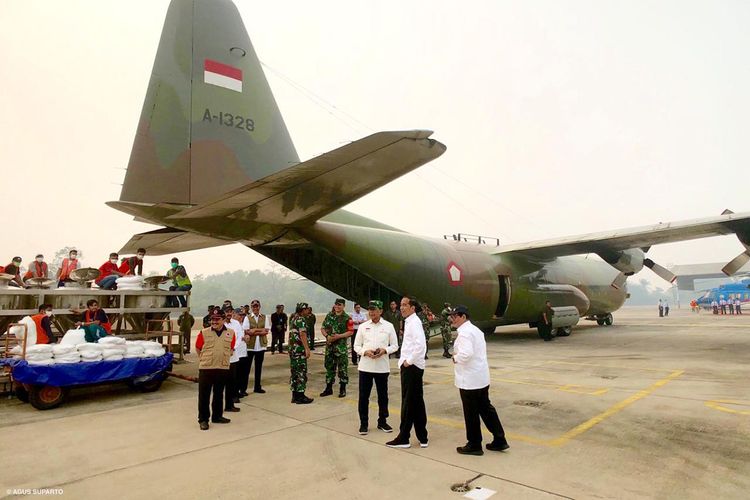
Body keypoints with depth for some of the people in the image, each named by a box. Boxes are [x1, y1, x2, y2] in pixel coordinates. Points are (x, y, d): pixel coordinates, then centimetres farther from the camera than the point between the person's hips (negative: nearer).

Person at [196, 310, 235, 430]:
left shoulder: (230, 334, 0)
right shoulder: (203, 333, -5)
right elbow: (198, 348, 6)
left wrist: (224, 357, 10)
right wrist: (205, 359, 12)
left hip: (223, 368, 2)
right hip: (206, 368, -2)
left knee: (219, 394, 15)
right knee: (204, 395, 4)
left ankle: (217, 416, 28)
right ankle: (203, 419, 15)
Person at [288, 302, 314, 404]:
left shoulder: (293, 318, 15)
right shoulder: (301, 319, -13)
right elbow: (302, 334, -22)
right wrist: (307, 348, -23)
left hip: (292, 348, 9)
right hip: (300, 349, -9)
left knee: (294, 372, 12)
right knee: (301, 372, -3)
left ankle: (295, 396, 18)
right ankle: (300, 397, 0)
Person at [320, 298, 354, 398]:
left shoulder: (347, 318, -5)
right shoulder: (329, 315, 9)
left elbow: (351, 331, -8)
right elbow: (322, 328, 12)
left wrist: (339, 336, -18)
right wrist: (327, 336, -7)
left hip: (341, 346, -5)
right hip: (329, 345, 5)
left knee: (342, 368, 0)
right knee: (329, 366, 12)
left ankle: (342, 389, 11)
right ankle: (328, 388, 22)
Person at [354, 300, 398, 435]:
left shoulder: (388, 326, 0)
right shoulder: (363, 326, 2)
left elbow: (395, 345, 4)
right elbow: (356, 346, 5)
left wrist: (384, 351, -15)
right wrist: (365, 352, -14)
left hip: (382, 367, 0)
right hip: (365, 366, 0)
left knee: (383, 396, 11)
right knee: (363, 396, 5)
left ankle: (382, 421, 28)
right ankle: (363, 423, 20)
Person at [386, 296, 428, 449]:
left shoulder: (414, 322, -15)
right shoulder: (409, 322, 13)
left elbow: (421, 345, -28)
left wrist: (409, 361, -20)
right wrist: (406, 360, 10)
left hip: (411, 367, -9)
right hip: (410, 367, 9)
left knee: (409, 402, 1)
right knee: (417, 402, 13)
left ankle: (403, 438, 12)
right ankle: (422, 438, 21)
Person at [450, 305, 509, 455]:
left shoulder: (464, 333, -19)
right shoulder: (475, 329, 13)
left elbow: (466, 354, -32)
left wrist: (455, 358, -14)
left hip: (469, 380, -10)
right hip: (481, 377, 10)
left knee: (471, 414, 4)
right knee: (486, 408, 18)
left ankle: (474, 445, 17)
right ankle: (499, 440, 24)